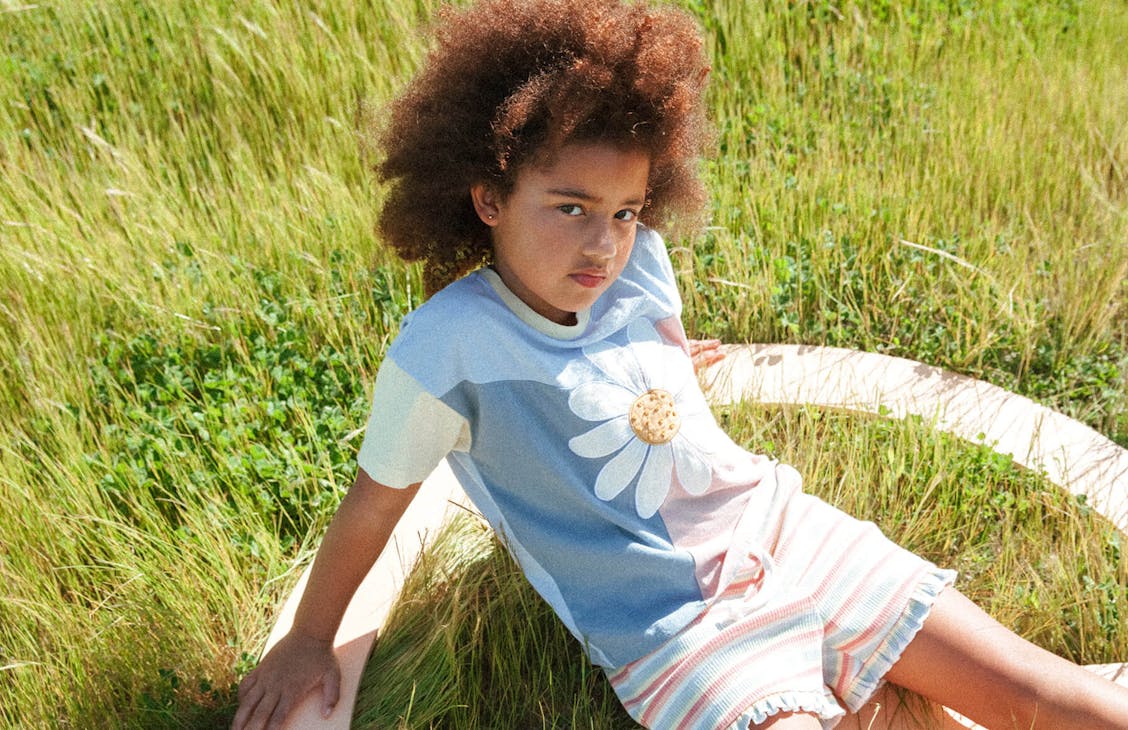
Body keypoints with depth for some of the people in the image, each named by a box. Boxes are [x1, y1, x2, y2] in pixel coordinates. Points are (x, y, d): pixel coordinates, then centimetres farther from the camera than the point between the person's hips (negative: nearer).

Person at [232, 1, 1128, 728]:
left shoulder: (640, 264, -4)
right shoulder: (446, 349, -18)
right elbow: (376, 501, -5)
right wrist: (311, 637, 7)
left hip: (784, 531, 5)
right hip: (676, 629, -4)